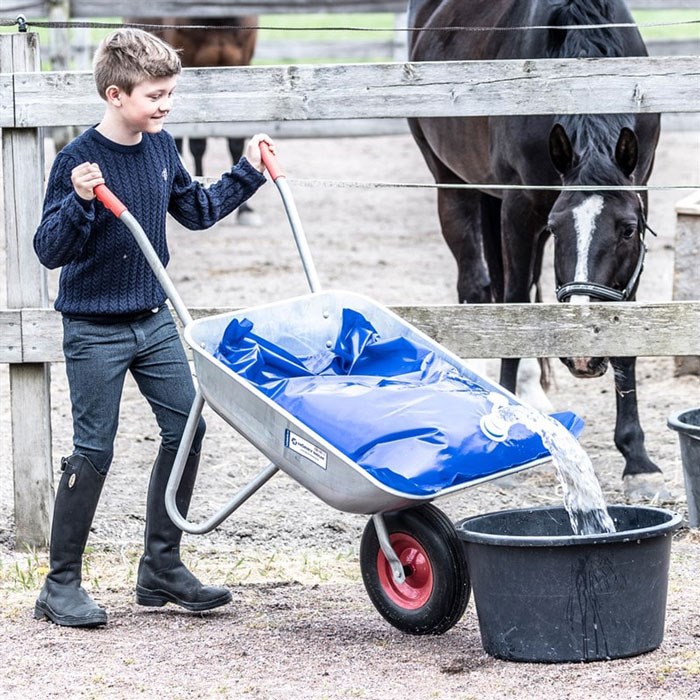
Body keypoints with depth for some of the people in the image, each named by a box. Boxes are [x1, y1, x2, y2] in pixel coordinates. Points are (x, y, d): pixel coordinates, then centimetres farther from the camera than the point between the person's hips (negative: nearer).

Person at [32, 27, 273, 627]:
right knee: (93, 452, -4)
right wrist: (79, 202, -36)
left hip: (154, 322, 7)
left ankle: (162, 569, 18)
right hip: (95, 330, -7)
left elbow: (197, 211, 20)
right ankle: (61, 585, 7)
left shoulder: (161, 149, 3)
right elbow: (49, 250, -20)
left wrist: (247, 174, 15)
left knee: (186, 429, 7)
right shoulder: (79, 161, -18)